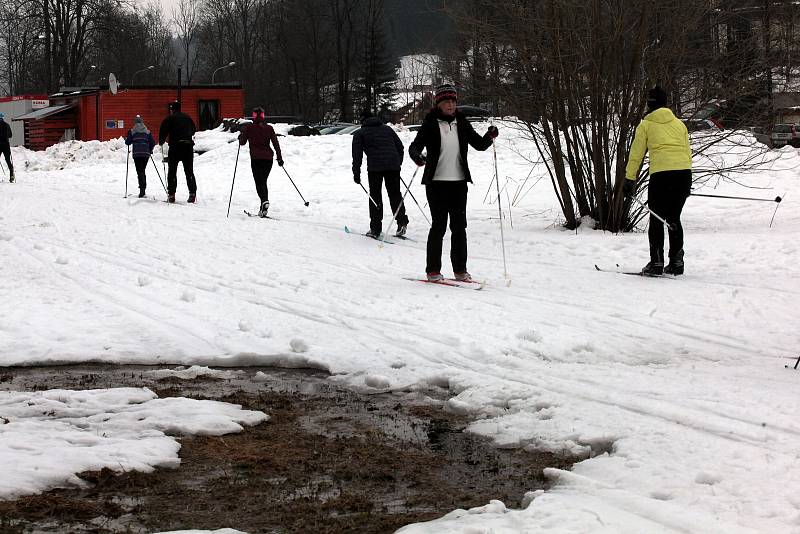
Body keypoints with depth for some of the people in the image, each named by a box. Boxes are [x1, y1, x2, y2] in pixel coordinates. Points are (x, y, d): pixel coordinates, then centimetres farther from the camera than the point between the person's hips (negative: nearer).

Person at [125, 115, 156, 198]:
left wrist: (126, 139, 25)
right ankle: (143, 190, 14)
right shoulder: (147, 131, 10)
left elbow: (128, 142, 2)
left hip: (137, 154, -3)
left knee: (140, 171, -5)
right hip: (146, 153, 3)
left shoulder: (132, 131, 3)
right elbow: (153, 143, 9)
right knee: (143, 171, 14)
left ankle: (142, 189, -20)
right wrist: (150, 151, 25)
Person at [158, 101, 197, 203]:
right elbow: (194, 130, 23)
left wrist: (161, 142, 9)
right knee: (189, 171, 9)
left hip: (175, 146, -4)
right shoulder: (188, 118, 14)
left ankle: (171, 194, -1)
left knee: (172, 171, 4)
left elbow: (163, 131, -6)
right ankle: (192, 193, -2)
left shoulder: (170, 118, 0)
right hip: (188, 146, 4)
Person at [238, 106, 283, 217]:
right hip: (268, 158, 3)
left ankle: (264, 201, -33)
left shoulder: (249, 128, -1)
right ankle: (263, 208, 9)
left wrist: (240, 136, 28)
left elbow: (242, 142, 7)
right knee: (263, 182, 14)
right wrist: (279, 158, 7)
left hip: (256, 158, -3)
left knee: (259, 182, -5)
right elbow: (276, 143, 3)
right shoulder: (269, 128, 6)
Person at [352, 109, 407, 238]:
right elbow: (400, 146, 21)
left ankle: (375, 228, 4)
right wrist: (398, 163, 28)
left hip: (375, 167, -3)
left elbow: (357, 154, 4)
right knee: (395, 194, 10)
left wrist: (356, 173, 5)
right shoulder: (387, 129, 24)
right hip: (393, 165, 3)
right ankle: (402, 221, -7)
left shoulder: (360, 133, 13)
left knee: (375, 196, 6)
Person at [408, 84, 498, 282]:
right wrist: (417, 157, -32)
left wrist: (490, 136, -8)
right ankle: (433, 270, 5)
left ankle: (460, 269, 12)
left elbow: (479, 144, 12)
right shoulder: (430, 124, -3)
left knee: (459, 226, 5)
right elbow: (415, 146, -10)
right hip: (437, 182, -4)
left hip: (459, 182, 4)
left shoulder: (462, 123, 9)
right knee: (439, 226, -3)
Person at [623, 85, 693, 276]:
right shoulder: (679, 124, 21)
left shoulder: (645, 125, 10)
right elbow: (688, 152, 20)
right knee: (674, 218, 14)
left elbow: (636, 154, 6)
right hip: (684, 172, 4)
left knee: (657, 220, 4)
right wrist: (687, 183, 23)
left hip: (661, 174, -4)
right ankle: (676, 262, 11)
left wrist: (629, 180, 9)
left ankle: (656, 262, -1)